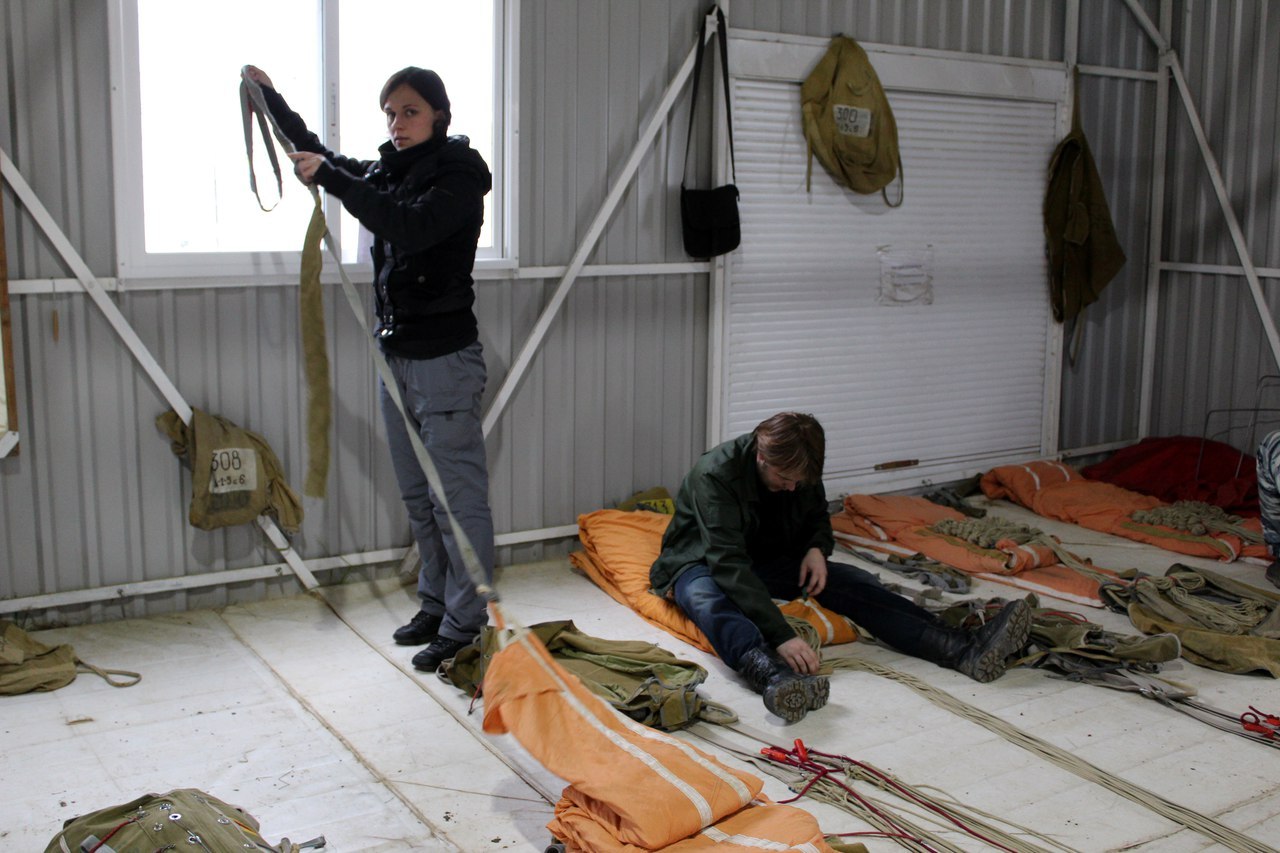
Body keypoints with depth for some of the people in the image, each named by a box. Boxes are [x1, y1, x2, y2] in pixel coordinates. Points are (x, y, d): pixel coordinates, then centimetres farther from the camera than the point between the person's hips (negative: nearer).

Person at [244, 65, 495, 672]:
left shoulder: (458, 174, -10)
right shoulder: (389, 170, 13)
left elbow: (412, 226, -28)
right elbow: (326, 160, 31)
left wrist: (329, 179, -26)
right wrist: (272, 99, 29)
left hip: (445, 359, -9)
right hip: (396, 355, 9)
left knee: (458, 495, -4)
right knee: (418, 496, 15)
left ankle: (464, 625, 2)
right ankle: (435, 604, 26)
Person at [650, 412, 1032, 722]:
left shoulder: (799, 473, -9)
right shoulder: (715, 474, -30)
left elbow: (818, 518, 11)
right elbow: (728, 564, -39)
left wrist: (817, 548, -14)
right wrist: (781, 636, -48)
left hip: (768, 561, 6)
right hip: (703, 564, -5)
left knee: (855, 583, -17)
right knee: (709, 602, -42)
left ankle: (965, 649, -31)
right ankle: (775, 677, -71)